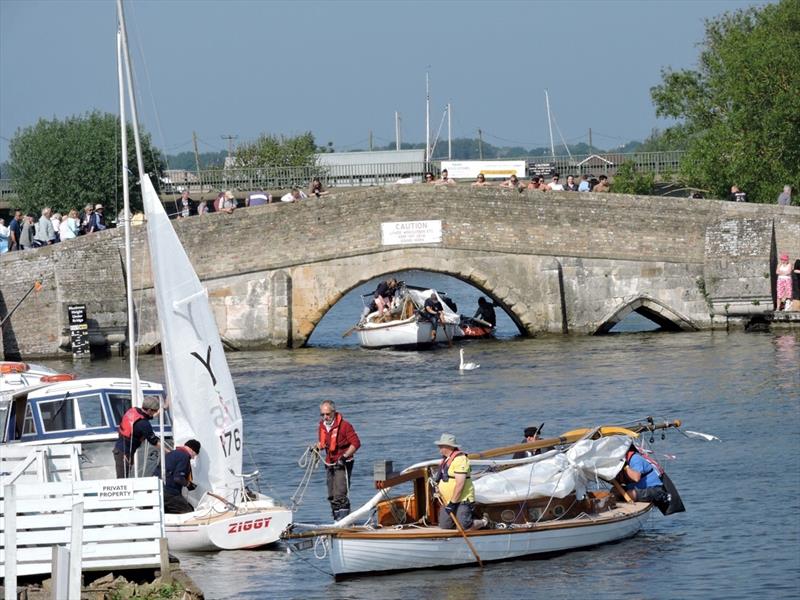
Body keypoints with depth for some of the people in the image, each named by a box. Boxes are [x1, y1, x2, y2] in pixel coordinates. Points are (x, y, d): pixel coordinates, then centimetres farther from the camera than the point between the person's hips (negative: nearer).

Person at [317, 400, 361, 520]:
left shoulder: (344, 425, -14)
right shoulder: (322, 426, 8)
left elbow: (356, 443, -14)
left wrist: (345, 456, -21)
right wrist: (317, 448, 4)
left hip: (343, 465, -8)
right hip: (330, 465, 8)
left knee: (339, 495, -18)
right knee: (331, 496, 10)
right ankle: (337, 520, 18)